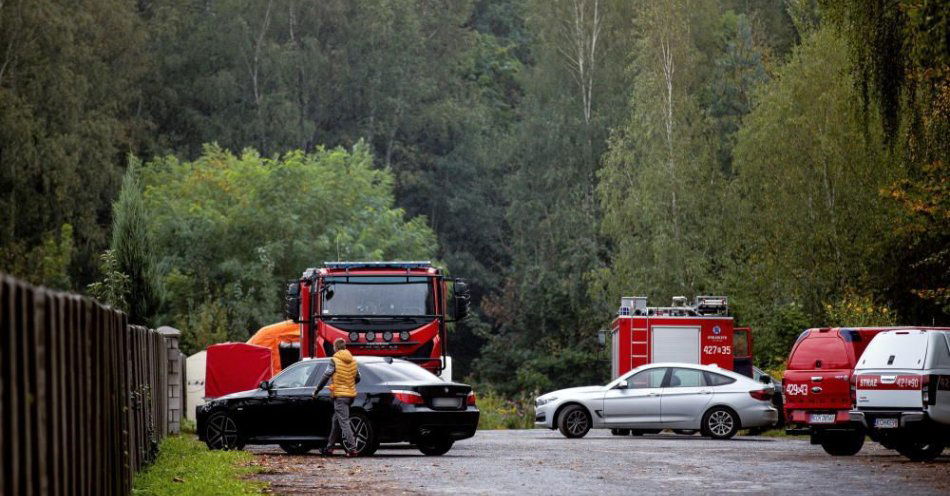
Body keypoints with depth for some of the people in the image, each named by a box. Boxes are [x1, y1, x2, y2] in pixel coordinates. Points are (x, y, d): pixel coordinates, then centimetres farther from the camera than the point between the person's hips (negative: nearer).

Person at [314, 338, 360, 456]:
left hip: (340, 395, -7)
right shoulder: (353, 360, 10)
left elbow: (325, 377, -8)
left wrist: (316, 391, 4)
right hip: (350, 394, 7)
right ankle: (329, 448, 23)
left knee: (344, 422, -9)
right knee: (336, 421, 17)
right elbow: (357, 378, 16)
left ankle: (352, 449, -17)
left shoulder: (335, 360, -10)